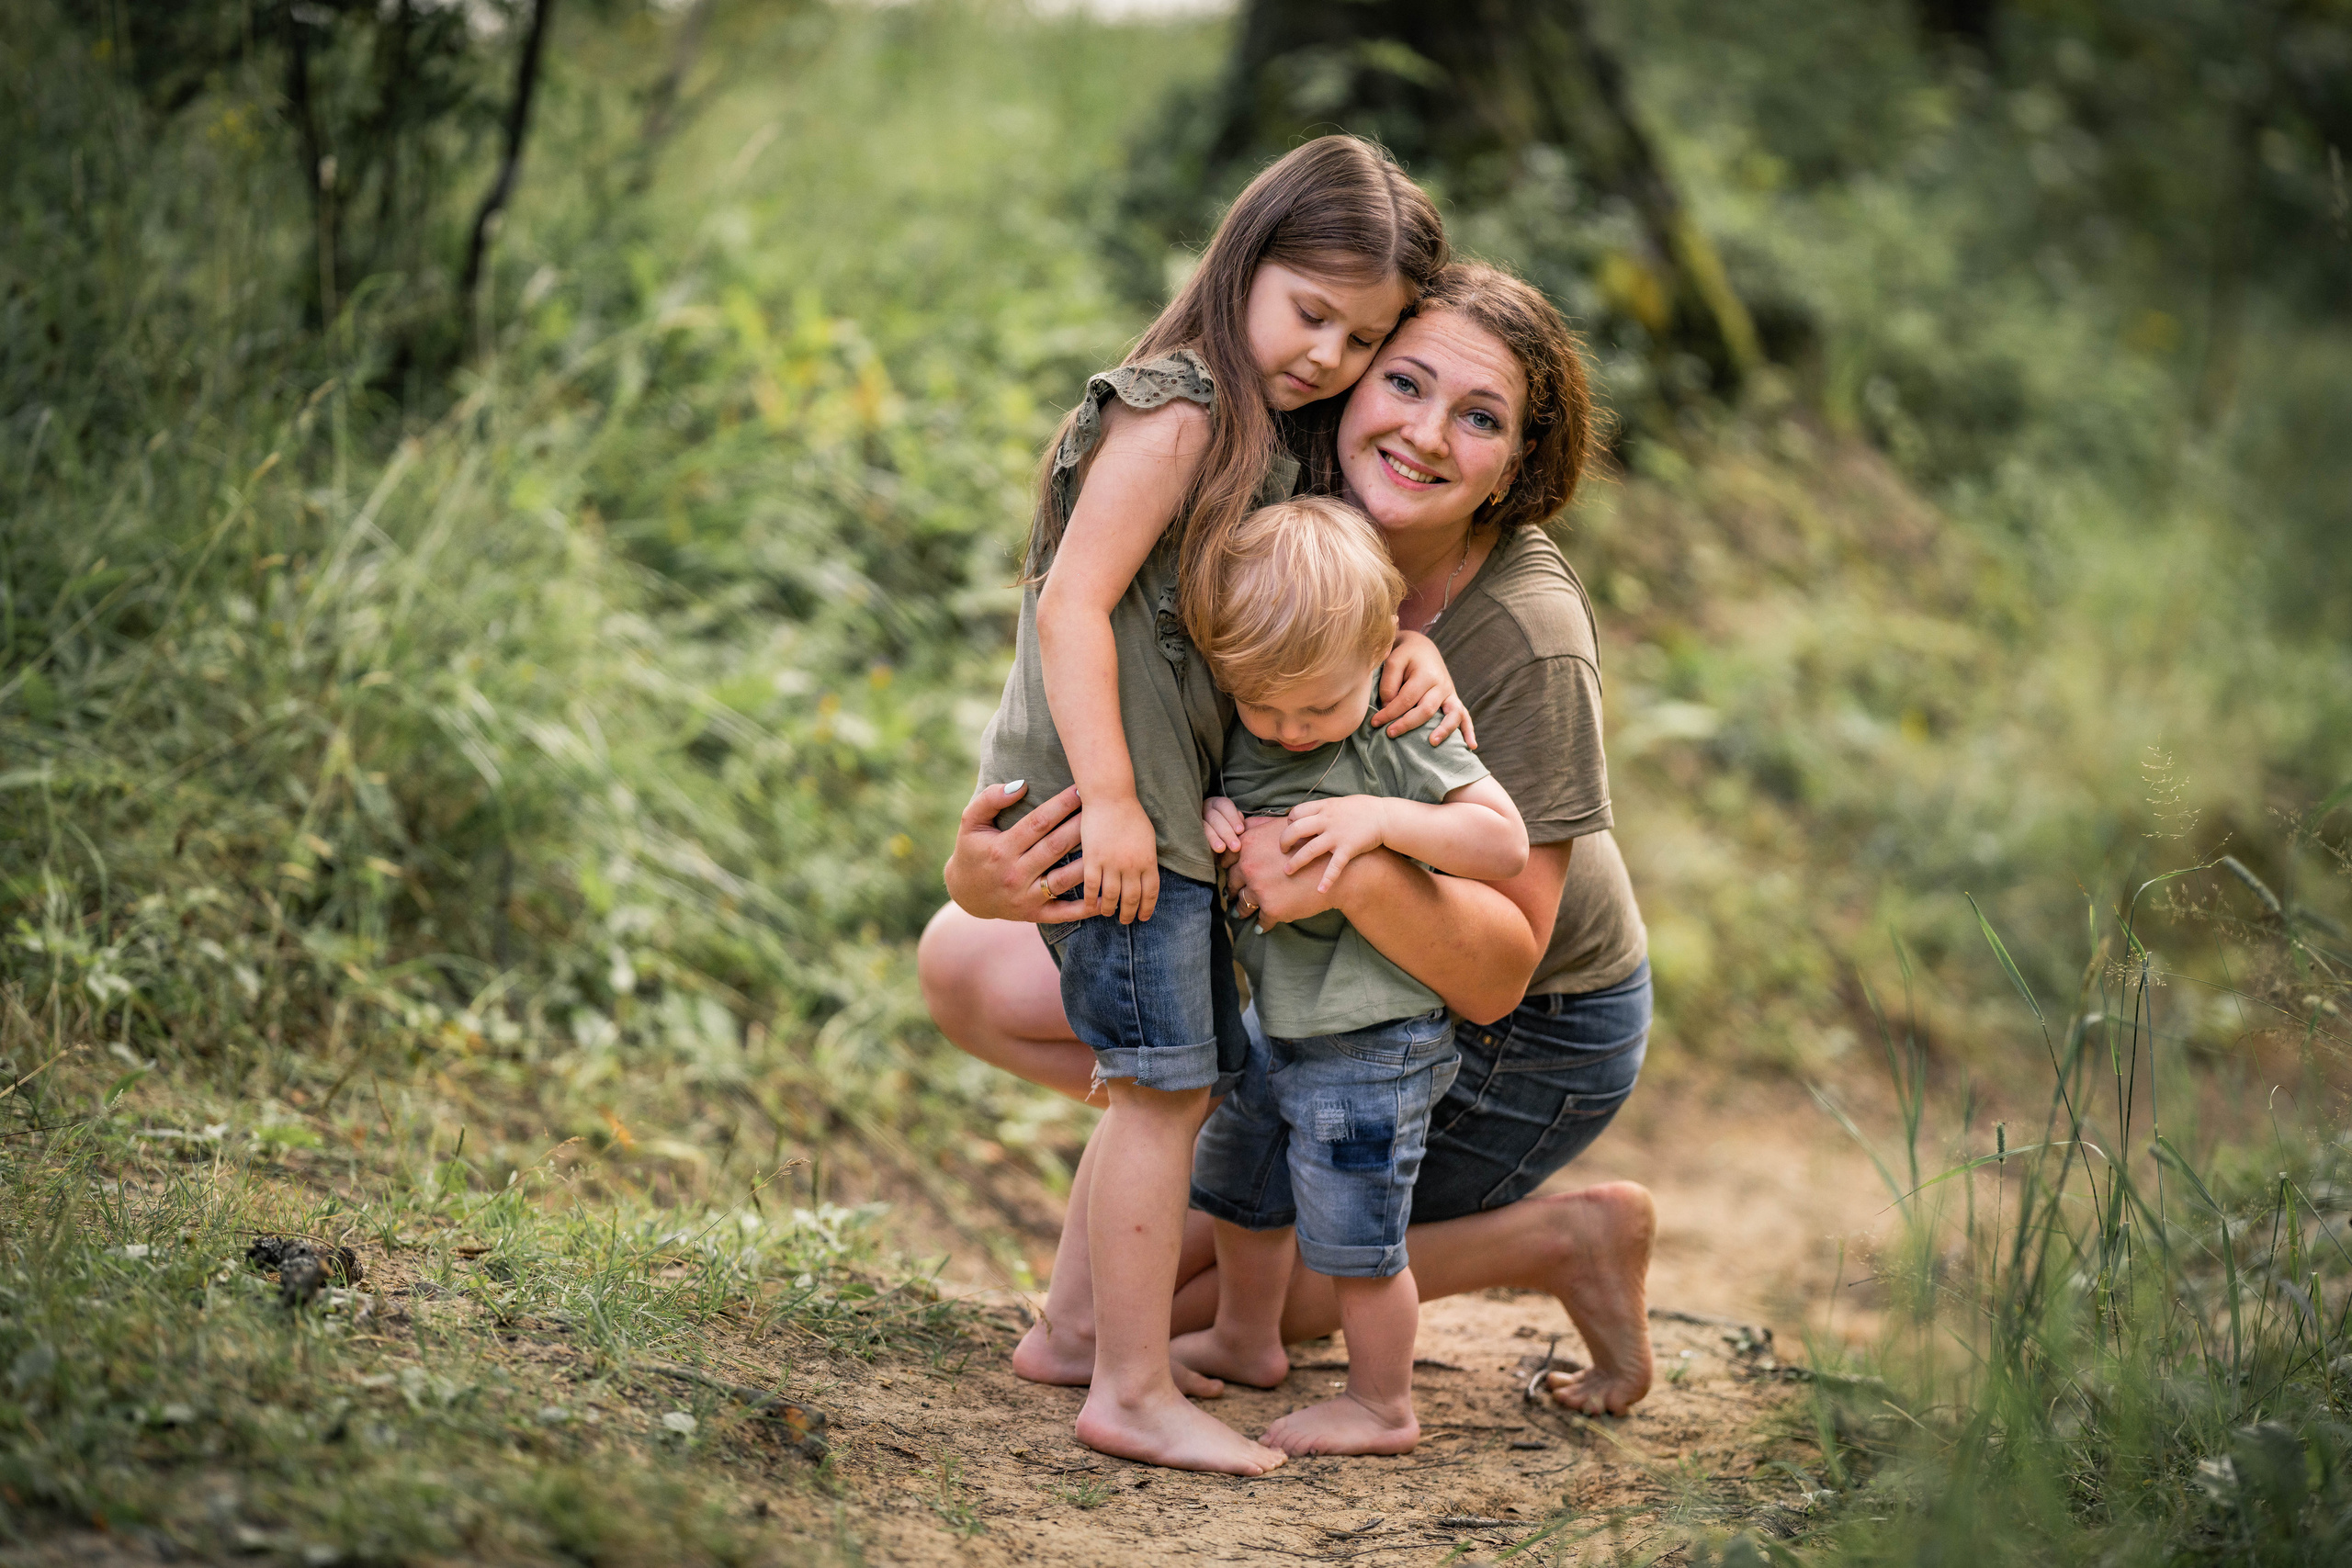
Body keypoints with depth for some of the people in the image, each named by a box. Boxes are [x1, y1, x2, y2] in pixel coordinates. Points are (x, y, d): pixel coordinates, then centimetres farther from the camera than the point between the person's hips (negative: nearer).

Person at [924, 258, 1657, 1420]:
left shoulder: (1528, 641, -31)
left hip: (1524, 1038, -6)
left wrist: (1358, 870, -51)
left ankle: (1557, 1240, 5)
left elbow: (1495, 972, -30)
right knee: (963, 965, -2)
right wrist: (984, 872, -39)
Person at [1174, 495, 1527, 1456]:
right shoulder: (1241, 732, -2)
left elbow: (1506, 842, -21)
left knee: (1353, 1233, 0)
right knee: (1239, 1186, 25)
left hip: (1373, 1042, -8)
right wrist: (1206, 816, -10)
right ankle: (1245, 1341, 48)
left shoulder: (1404, 736, -20)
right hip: (1278, 1023, 8)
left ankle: (1382, 1406, 19)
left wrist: (1383, 820, -31)